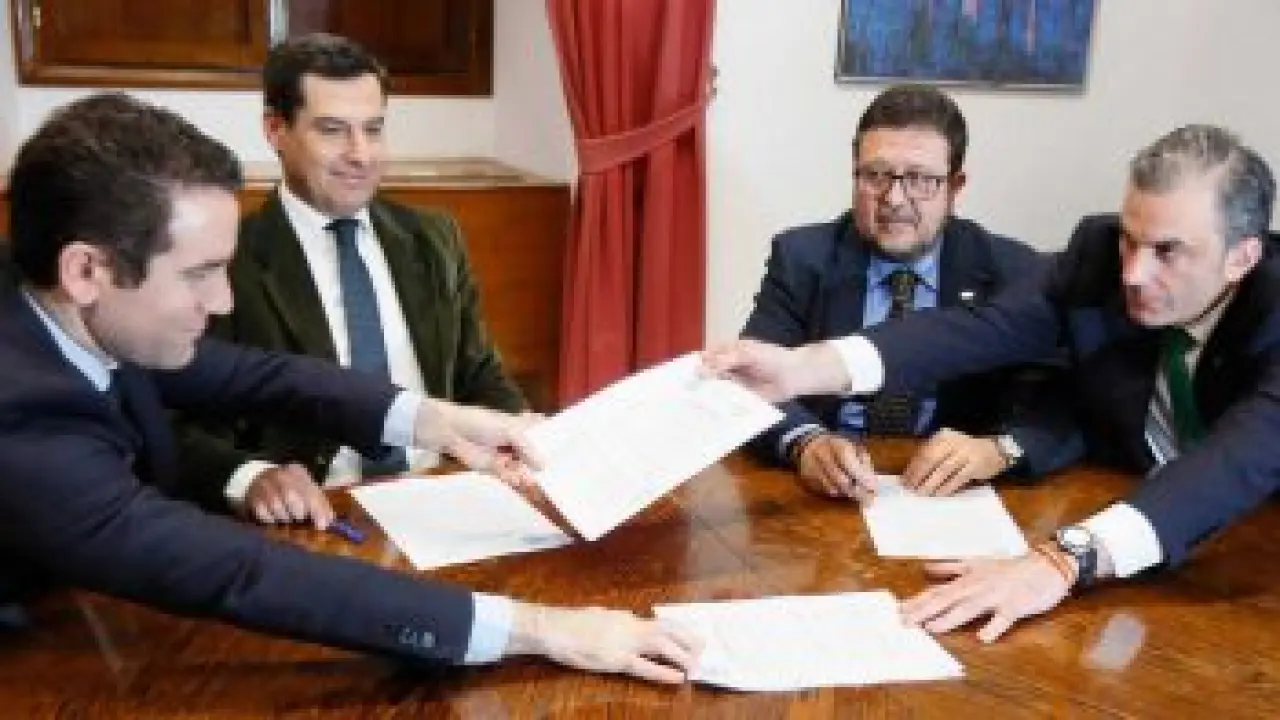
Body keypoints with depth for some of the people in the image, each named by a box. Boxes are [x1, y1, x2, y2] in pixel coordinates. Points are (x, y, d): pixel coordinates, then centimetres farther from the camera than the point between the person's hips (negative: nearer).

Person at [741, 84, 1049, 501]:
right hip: (826, 495, -1)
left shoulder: (1013, 272, 1)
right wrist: (805, 443, -29)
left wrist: (999, 448, -27)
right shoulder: (802, 258, 2)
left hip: (950, 499, 1)